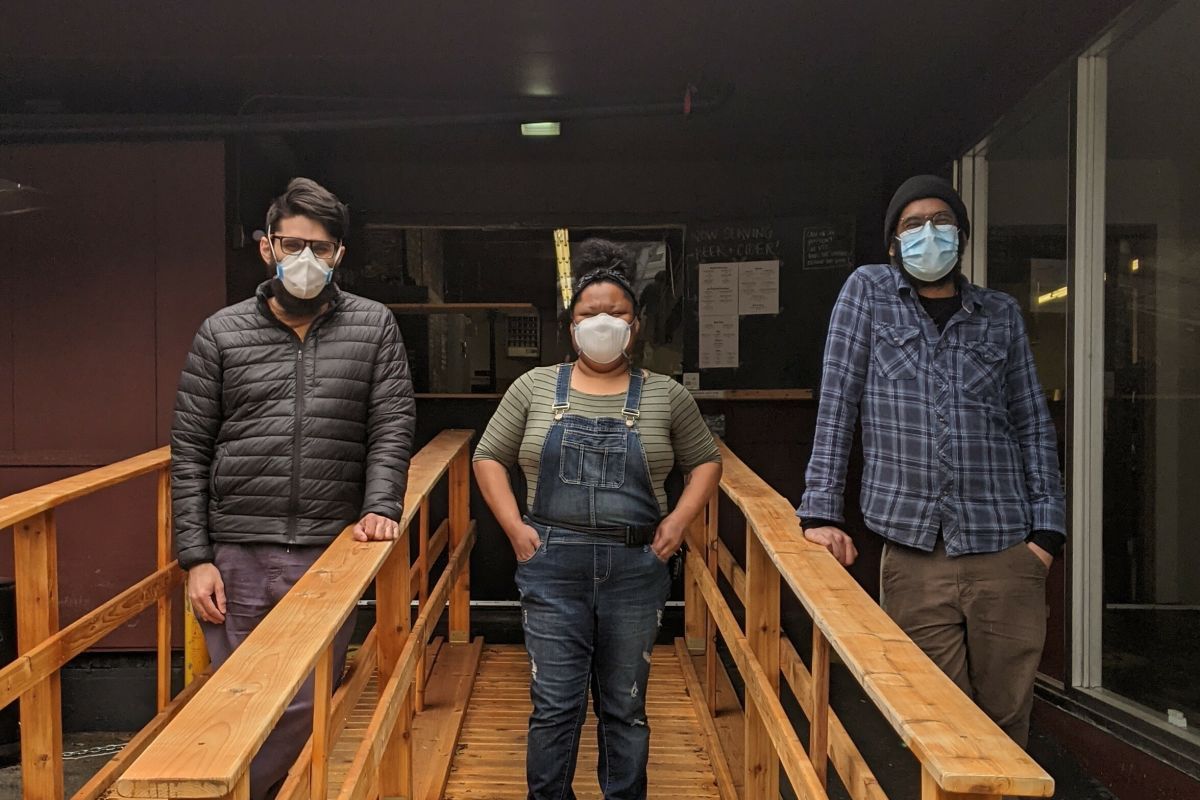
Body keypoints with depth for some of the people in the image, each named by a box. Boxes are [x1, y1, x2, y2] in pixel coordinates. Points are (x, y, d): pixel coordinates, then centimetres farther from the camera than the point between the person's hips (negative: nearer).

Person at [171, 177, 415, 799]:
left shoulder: (373, 327, 5)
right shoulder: (221, 334, 5)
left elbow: (392, 428, -1)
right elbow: (189, 453, 4)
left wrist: (381, 506, -16)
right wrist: (195, 558, -2)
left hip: (330, 552, 0)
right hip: (237, 556, 0)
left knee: (308, 707, 6)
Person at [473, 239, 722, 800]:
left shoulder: (665, 395, 4)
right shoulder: (535, 387, 4)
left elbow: (706, 461, 13)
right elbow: (488, 457, 9)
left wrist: (679, 520, -1)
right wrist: (514, 526, -2)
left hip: (636, 569, 1)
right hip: (552, 566, 0)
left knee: (625, 706, 14)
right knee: (555, 706, 7)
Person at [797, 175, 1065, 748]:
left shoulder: (1002, 315, 12)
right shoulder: (867, 291, 6)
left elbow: (1033, 427, 13)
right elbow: (837, 402, 1)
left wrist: (1047, 528, 3)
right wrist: (820, 509, -6)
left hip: (1005, 553, 2)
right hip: (914, 553, -2)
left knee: (1006, 725, 9)